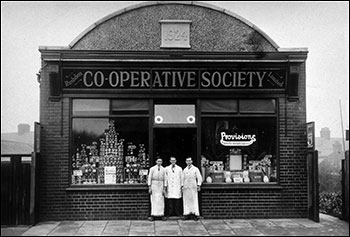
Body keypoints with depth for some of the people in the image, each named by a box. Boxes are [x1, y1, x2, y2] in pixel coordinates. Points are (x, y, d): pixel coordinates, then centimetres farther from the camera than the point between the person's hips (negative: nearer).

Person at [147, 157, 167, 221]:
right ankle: (153, 215, -1)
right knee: (154, 200, -3)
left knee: (161, 201, 1)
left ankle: (161, 215, 5)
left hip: (161, 185, 2)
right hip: (154, 185, -2)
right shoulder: (152, 169, 0)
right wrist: (149, 188, -6)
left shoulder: (163, 169, 4)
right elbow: (149, 178, -1)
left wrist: (164, 189, 1)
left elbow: (164, 179, 5)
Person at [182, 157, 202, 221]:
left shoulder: (195, 169, 4)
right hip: (186, 188, 3)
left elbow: (199, 177, 1)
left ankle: (195, 215, -3)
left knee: (194, 201, -5)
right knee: (186, 201, 1)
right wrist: (182, 186, 6)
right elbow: (183, 178, 16)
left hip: (193, 187, -3)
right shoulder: (184, 170, 14)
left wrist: (198, 185, -8)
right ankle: (187, 214, 5)